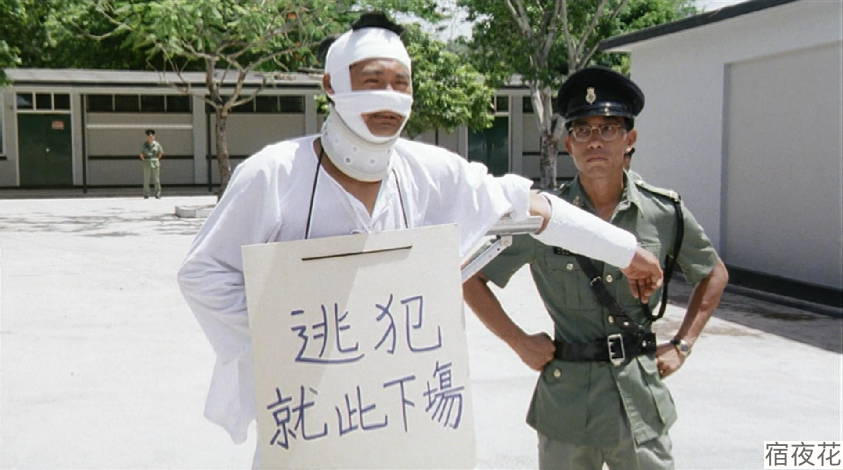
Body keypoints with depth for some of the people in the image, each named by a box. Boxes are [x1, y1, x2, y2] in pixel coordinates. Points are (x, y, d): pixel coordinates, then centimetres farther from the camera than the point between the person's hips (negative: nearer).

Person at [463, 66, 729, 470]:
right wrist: (519, 341, -2)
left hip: (641, 399, 1)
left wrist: (682, 345, 9)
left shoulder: (665, 213, -2)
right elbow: (470, 279, 2)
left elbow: (714, 275, 16)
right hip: (565, 399, -1)